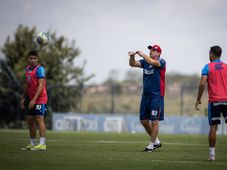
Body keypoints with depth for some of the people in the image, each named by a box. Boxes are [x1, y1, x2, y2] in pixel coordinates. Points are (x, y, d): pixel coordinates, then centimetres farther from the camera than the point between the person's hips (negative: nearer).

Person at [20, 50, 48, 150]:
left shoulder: (40, 69, -12)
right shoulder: (28, 69, 14)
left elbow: (41, 85, -20)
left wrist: (34, 99, -26)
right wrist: (23, 98, 21)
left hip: (40, 99, -9)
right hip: (32, 100, 9)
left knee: (39, 119, -15)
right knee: (30, 120, 10)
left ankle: (42, 144, -19)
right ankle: (32, 144, 18)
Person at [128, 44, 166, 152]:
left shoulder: (161, 61, -6)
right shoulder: (145, 61, 11)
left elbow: (152, 62, -26)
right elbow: (133, 64, 1)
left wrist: (142, 55, -21)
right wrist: (132, 57, -18)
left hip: (157, 96, -7)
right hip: (145, 95, 7)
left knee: (154, 121, -4)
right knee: (144, 120, 10)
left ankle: (151, 145, 5)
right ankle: (156, 141, 24)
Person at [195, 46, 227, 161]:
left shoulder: (207, 67, 0)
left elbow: (202, 83, -10)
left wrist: (198, 99, -3)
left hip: (214, 101, -2)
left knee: (213, 127, 0)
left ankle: (212, 153, -2)